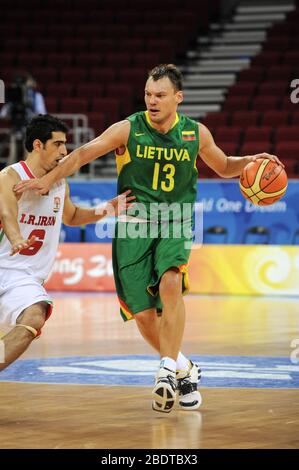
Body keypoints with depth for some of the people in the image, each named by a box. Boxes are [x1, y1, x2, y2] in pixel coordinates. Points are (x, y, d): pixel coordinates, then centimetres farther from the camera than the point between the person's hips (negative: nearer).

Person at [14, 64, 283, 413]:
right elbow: (83, 154, -6)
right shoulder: (128, 129, -6)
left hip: (175, 225, 0)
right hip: (134, 226, 0)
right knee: (143, 313, -4)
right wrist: (50, 179, -17)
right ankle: (184, 370, 19)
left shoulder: (196, 133, 1)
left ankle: (167, 371, -25)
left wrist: (249, 162, -1)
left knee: (170, 283, -29)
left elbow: (223, 167, 18)